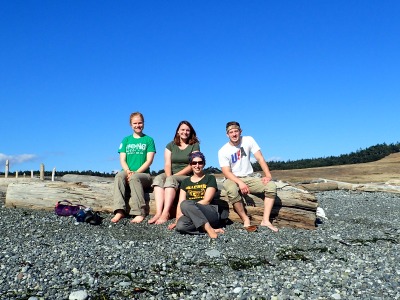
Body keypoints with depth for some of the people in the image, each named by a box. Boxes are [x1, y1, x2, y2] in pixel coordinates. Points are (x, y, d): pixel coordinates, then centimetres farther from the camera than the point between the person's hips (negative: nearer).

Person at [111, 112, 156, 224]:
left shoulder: (149, 140, 10)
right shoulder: (126, 140, 18)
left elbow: (149, 160, -1)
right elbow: (122, 159, 9)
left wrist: (135, 172, -14)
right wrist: (128, 171, -12)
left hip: (144, 174, -2)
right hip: (127, 172, 2)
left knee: (134, 178, -36)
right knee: (119, 176, -32)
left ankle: (140, 213, -37)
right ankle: (120, 211, -42)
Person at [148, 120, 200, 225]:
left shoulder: (194, 146, 6)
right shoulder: (171, 145, 16)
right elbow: (167, 164, 5)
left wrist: (172, 177, -12)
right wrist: (169, 176, -17)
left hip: (187, 177, -3)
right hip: (171, 175, 3)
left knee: (171, 180, -34)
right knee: (158, 179, -29)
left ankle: (165, 214, -43)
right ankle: (158, 212, -42)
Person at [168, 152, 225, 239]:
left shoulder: (210, 178, 7)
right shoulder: (185, 182, 19)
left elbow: (206, 201, -5)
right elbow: (180, 203, 9)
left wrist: (185, 210, -12)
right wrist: (176, 221, -7)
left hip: (211, 213, -3)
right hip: (192, 216, 3)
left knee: (186, 204, -32)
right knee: (180, 226, -32)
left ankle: (209, 229, -27)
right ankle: (211, 229, -23)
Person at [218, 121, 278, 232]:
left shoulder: (248, 140, -4)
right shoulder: (223, 151, -11)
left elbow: (260, 158, -7)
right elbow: (227, 172, -17)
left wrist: (268, 175, -22)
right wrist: (240, 183, -34)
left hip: (250, 177, 3)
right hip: (233, 179, -3)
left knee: (271, 186, -21)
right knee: (231, 189, -39)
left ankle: (265, 220, -19)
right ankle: (246, 220, -22)